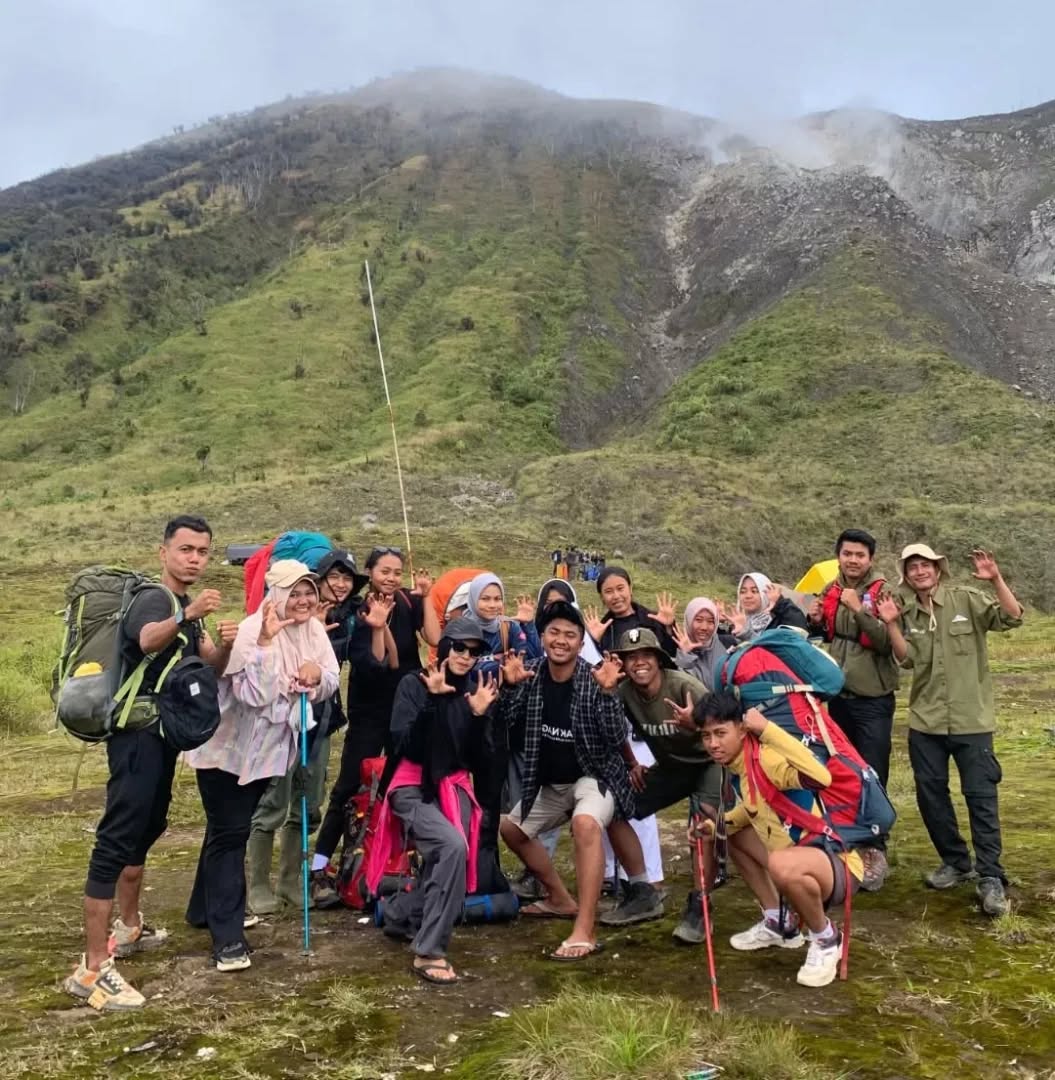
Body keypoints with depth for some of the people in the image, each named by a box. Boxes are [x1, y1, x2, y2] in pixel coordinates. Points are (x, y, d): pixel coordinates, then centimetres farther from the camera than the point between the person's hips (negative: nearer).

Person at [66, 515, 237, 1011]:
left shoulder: (186, 607, 13)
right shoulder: (153, 598, -15)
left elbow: (210, 669, 5)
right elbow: (148, 639, -39)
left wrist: (225, 645, -17)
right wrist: (187, 615, -58)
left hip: (161, 733, 10)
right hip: (138, 733, -10)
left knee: (146, 828, 20)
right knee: (117, 838, -13)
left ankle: (129, 929, 36)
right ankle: (93, 967, -13)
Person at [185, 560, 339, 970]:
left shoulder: (314, 629, -3)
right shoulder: (254, 629, -24)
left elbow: (330, 683, 0)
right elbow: (253, 694, -33)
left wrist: (318, 674, -22)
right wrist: (266, 640, -39)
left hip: (265, 748, 7)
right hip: (227, 746, -7)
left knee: (230, 828, 21)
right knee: (229, 833, -5)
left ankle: (205, 908, 38)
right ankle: (227, 936, 1)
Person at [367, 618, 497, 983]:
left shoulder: (474, 691, 3)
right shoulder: (414, 684, -8)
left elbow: (474, 759, 0)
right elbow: (404, 744, -18)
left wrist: (479, 715, -14)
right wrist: (432, 701, -25)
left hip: (455, 789, 5)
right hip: (414, 787, -5)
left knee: (441, 861, -2)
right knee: (453, 846, -28)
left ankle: (403, 911, 35)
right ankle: (429, 952, -20)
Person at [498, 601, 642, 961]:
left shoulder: (594, 680, -21)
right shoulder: (533, 673, -7)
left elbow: (618, 737, -26)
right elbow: (507, 720, -4)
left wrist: (607, 691, -39)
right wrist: (510, 685, -21)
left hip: (594, 776, -7)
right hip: (550, 782, 7)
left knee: (585, 824, -37)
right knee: (511, 828, 20)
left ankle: (585, 932, -33)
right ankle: (561, 899, 37)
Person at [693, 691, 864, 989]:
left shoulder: (766, 758, -25)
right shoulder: (737, 766, 3)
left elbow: (821, 777, -45)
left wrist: (767, 728, -39)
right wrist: (718, 825, 5)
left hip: (839, 864, -9)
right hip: (802, 859, 9)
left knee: (783, 864, -38)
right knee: (734, 835, 19)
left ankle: (826, 940, -7)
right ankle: (779, 923, 24)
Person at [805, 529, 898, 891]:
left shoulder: (883, 592, -12)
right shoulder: (830, 592, 5)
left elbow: (887, 642, -22)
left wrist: (859, 609, -30)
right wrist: (814, 622, -4)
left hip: (873, 700, -6)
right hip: (838, 695, 6)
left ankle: (875, 851, 8)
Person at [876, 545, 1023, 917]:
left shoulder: (967, 599, -4)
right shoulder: (907, 613, 7)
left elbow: (1012, 618, -16)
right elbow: (907, 658, -4)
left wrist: (996, 580, -28)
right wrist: (891, 625, -18)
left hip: (971, 718, -4)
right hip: (925, 720, 4)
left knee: (981, 796, -4)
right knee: (930, 794, 9)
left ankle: (990, 877, 3)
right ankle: (957, 862, 25)